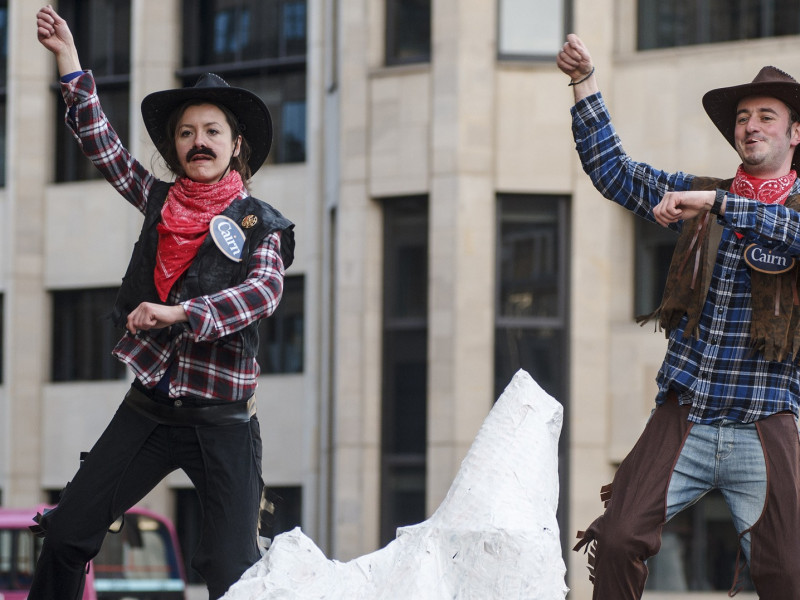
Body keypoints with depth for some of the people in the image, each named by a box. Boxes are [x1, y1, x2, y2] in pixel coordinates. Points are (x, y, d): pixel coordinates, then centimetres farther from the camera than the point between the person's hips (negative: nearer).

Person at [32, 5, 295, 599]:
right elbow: (100, 142, 14)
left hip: (222, 419, -4)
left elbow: (264, 291, -17)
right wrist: (70, 61, 10)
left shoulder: (260, 224, -1)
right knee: (67, 531, 0)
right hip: (151, 408, 4)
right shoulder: (159, 200, 10)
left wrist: (180, 313, -27)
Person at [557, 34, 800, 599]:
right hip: (681, 421, 2)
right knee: (617, 541, -14)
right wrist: (585, 80, 5)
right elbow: (612, 169, 14)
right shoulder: (698, 196, 13)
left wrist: (715, 203, -26)